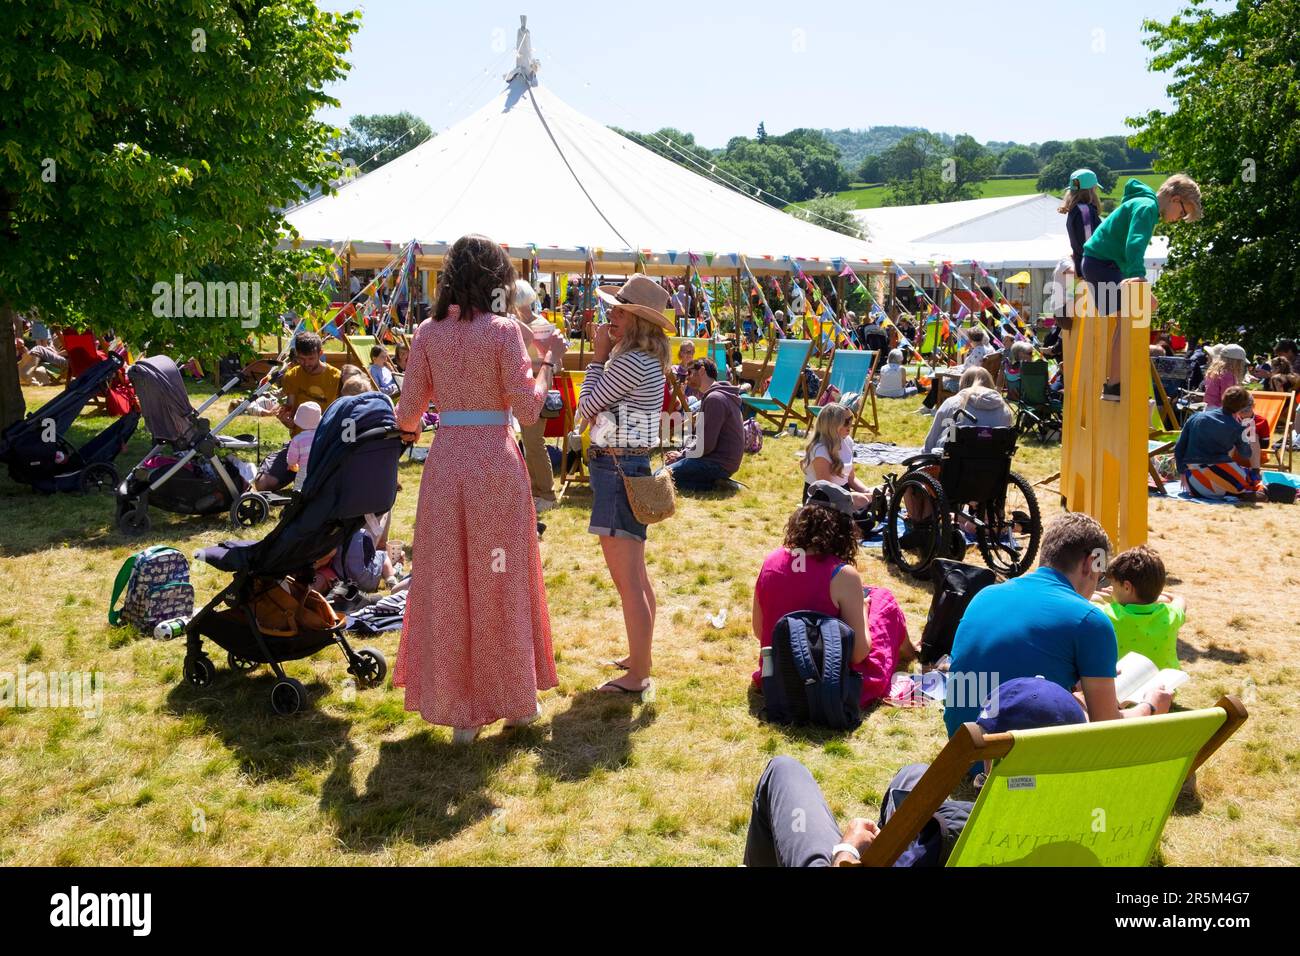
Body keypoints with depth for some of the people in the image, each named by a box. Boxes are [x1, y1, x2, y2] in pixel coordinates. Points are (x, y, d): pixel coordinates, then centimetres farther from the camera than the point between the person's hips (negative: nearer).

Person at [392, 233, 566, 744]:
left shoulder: (428, 332, 2)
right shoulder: (503, 330, -8)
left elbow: (409, 412, 3)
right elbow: (527, 408, -11)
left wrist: (408, 430, 26)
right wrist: (549, 361, 4)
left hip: (445, 462, 3)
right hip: (496, 462, -2)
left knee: (445, 584, 11)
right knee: (501, 581, 11)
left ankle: (459, 709, 18)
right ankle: (515, 700, 23)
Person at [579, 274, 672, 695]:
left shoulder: (629, 362, -20)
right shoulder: (649, 360, 12)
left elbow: (587, 408, -11)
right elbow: (600, 409, 14)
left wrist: (597, 357, -5)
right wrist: (605, 356, 9)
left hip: (617, 469, -11)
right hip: (633, 466, 11)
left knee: (626, 577, -6)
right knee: (636, 573, 20)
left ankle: (637, 675, 1)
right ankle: (640, 656, 33)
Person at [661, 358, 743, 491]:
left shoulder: (715, 399, -17)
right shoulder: (712, 396, 18)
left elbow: (706, 445, -21)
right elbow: (701, 435, 20)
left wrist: (683, 454, -7)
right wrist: (683, 452, 5)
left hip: (719, 464, -11)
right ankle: (713, 480, 8)